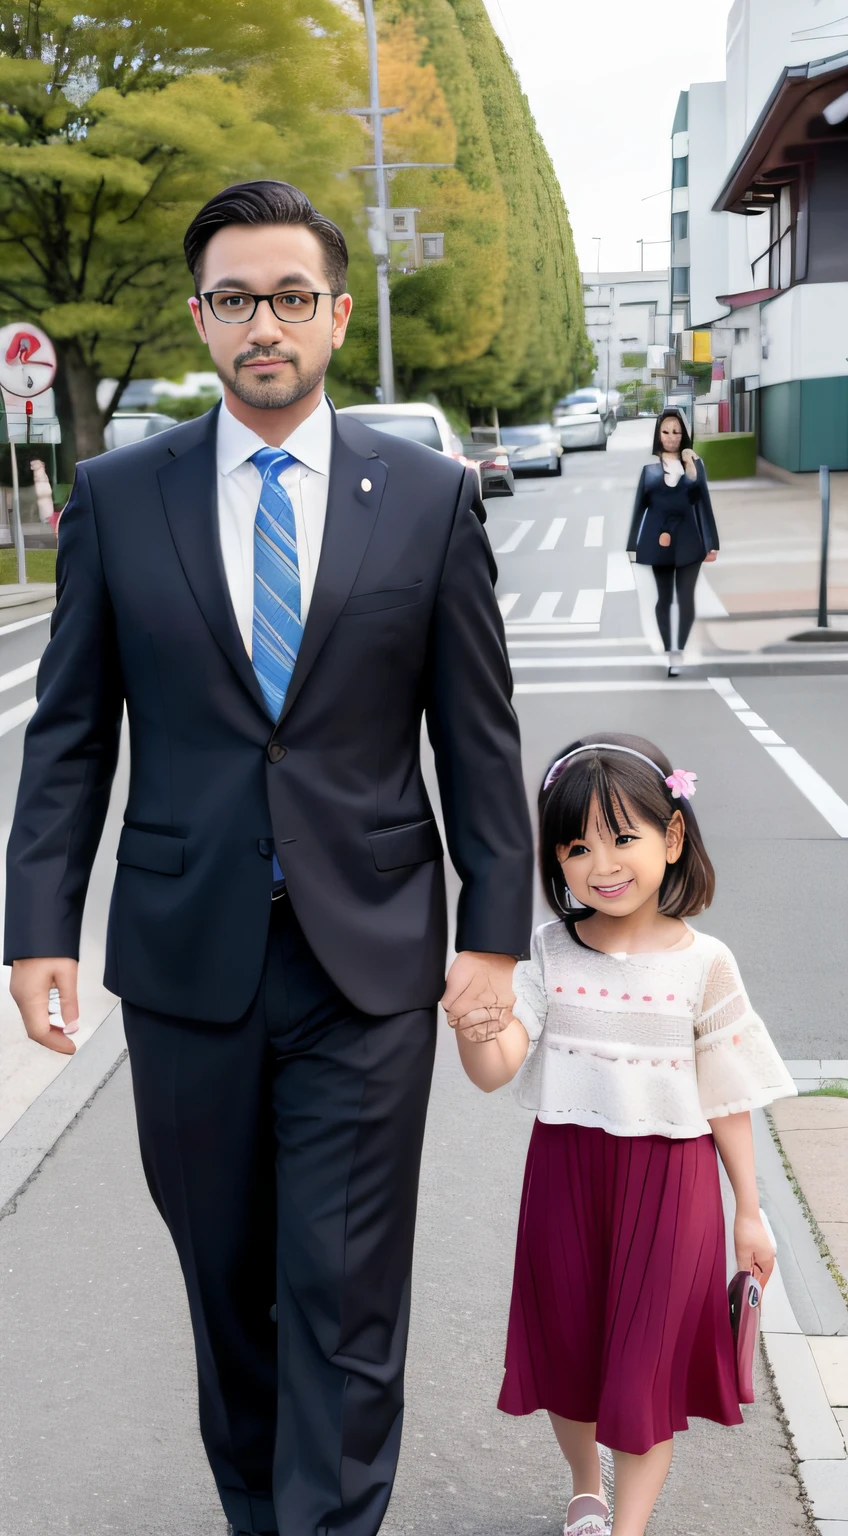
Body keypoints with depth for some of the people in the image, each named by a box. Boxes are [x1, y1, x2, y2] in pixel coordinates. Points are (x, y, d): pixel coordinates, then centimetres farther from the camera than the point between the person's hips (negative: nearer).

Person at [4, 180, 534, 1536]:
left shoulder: (430, 496, 0)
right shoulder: (117, 497, 3)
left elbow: (479, 736, 2)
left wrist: (494, 933, -2)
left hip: (370, 963, -1)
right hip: (186, 959, 2)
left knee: (347, 1298, 2)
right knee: (226, 1278, 17)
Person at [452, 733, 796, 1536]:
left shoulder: (703, 963, -9)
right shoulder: (546, 953, -7)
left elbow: (728, 1098, 1)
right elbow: (494, 1070, -18)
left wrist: (748, 1210, 6)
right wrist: (473, 1024, -41)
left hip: (668, 1180, -2)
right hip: (566, 1175, 2)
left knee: (647, 1356, 4)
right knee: (567, 1343, 18)